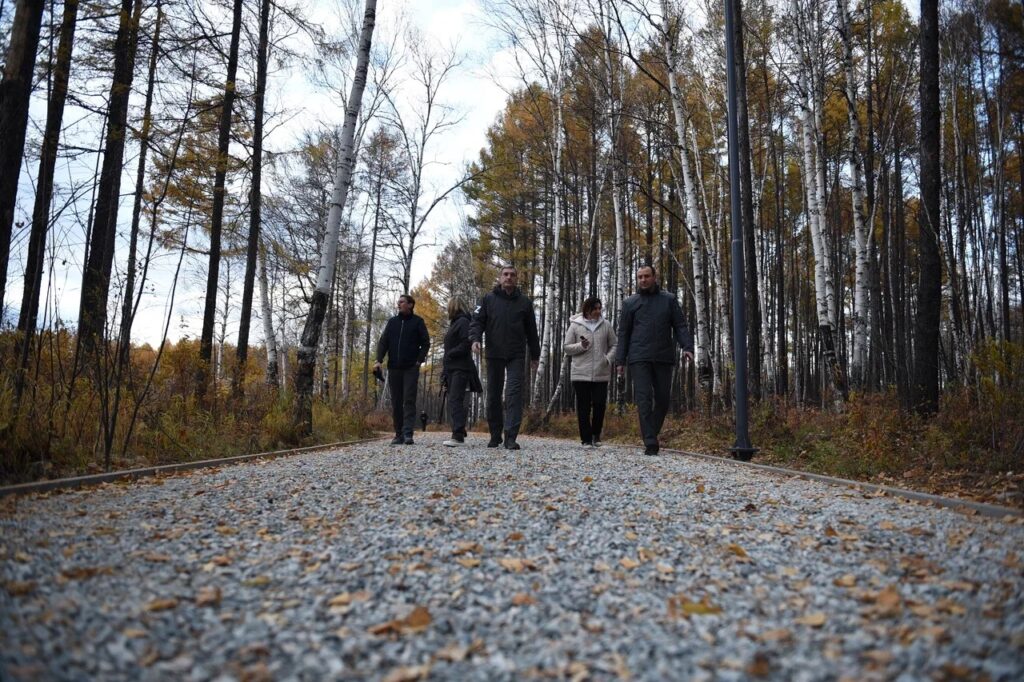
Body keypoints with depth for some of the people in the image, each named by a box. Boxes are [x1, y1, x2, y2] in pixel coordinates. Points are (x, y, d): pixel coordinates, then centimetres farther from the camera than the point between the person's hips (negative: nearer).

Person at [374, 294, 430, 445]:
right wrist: (378, 360, -5)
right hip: (394, 368, 4)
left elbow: (425, 343, 2)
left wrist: (419, 360, -9)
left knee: (409, 400, -10)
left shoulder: (417, 322, 4)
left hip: (411, 368, -4)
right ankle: (399, 434, 8)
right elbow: (383, 342, 8)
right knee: (396, 402, 4)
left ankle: (408, 433, -14)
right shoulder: (392, 322, 13)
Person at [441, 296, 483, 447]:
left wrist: (451, 354, -13)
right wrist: (445, 370, 17)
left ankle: (458, 436, -23)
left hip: (461, 369, -10)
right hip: (452, 369, 10)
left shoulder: (463, 322, -7)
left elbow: (466, 344, -20)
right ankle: (459, 435, 17)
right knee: (453, 402, 11)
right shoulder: (454, 323, 22)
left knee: (455, 401, -17)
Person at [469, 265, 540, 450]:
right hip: (494, 355, 1)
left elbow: (531, 331, 12)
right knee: (493, 395, 8)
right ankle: (495, 435, 20)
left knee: (514, 394, -12)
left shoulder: (525, 302, 9)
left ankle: (510, 437, -14)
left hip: (517, 356, -1)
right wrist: (475, 339, -18)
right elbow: (477, 321, 2)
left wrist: (535, 356, 13)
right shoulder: (488, 300, 7)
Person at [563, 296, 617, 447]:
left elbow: (614, 345, 13)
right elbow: (566, 347, 5)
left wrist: (609, 358, -4)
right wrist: (581, 346, -12)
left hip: (601, 374, 1)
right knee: (584, 406, 1)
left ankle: (596, 434, 21)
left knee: (600, 404, -1)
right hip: (581, 373, -1)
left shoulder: (606, 325, 7)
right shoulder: (575, 325, 3)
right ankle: (586, 438, 10)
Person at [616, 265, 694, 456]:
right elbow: (623, 333, 10)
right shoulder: (630, 303, 10)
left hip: (663, 358, 1)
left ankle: (652, 434, 24)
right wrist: (620, 360, 3)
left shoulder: (669, 300, 10)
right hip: (639, 359, -1)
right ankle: (650, 443, -10)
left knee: (663, 399, 5)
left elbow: (680, 326, 7)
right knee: (644, 399, -9)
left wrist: (687, 347, -10)